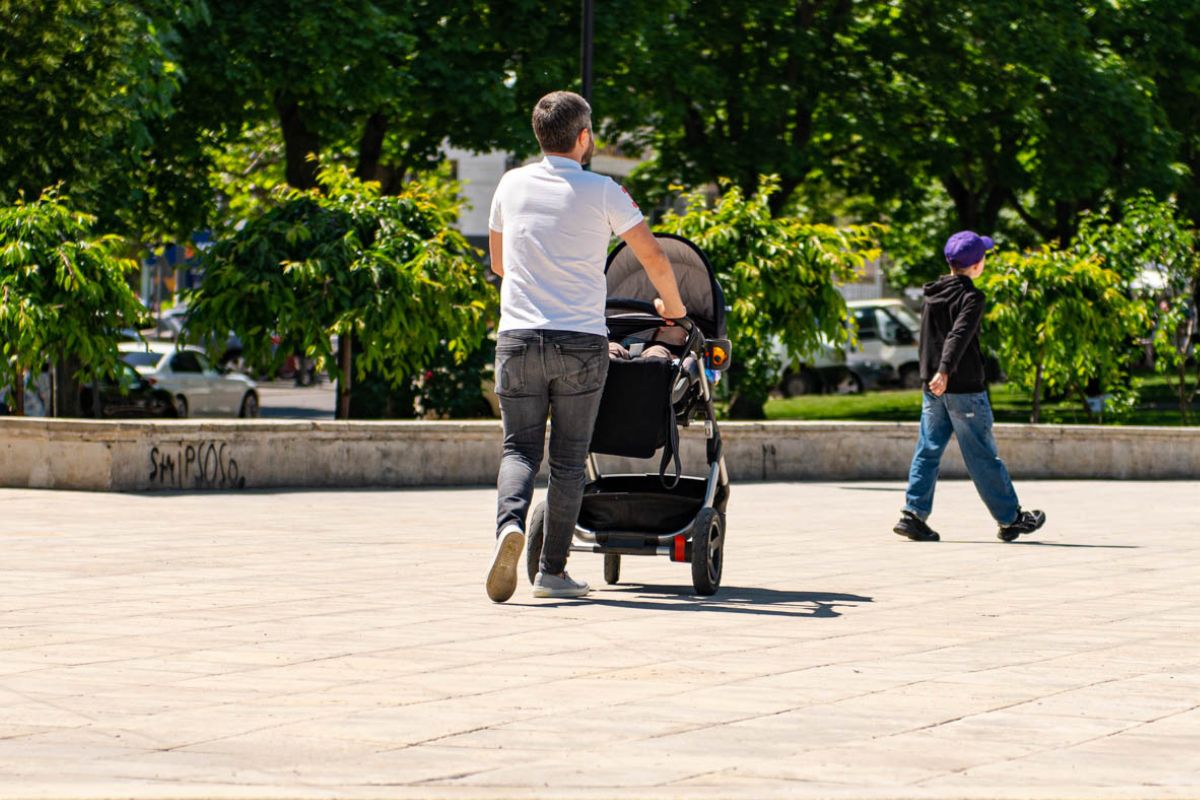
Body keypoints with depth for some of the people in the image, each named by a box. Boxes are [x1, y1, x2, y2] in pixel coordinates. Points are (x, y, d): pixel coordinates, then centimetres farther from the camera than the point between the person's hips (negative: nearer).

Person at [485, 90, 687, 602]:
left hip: (519, 337, 2)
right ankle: (553, 571, 4)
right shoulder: (600, 192, -2)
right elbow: (653, 257, -4)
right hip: (581, 343, -2)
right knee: (568, 459, 6)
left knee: (520, 448, 8)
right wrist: (671, 306, 14)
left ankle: (510, 522, -22)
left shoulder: (512, 185, 7)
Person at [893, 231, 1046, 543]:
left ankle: (913, 513, -4)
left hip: (933, 389, 7)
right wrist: (944, 371, -38)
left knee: (928, 450, 7)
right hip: (965, 388, -7)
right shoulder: (970, 297, -13)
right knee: (983, 457, 1)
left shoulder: (932, 295, 10)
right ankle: (1011, 518, 12)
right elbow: (959, 336, -27)